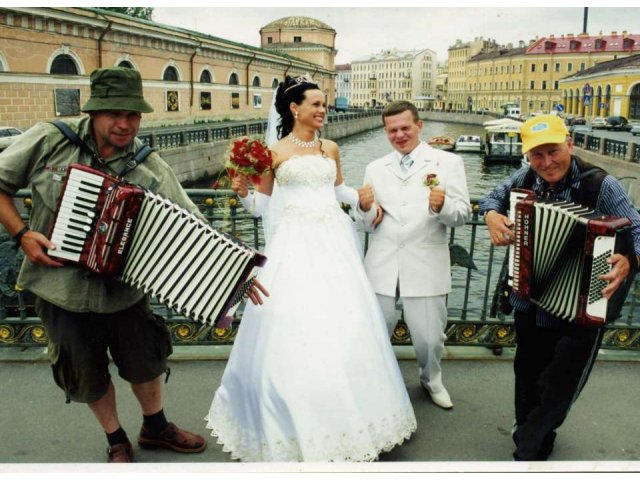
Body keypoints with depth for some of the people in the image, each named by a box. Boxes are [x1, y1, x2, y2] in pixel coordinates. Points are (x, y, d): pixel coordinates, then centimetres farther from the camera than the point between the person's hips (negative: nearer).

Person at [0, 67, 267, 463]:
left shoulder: (152, 170, -15)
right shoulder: (49, 141, -15)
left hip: (125, 292, 1)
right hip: (64, 295, 0)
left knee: (145, 361, 19)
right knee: (88, 374, 17)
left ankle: (156, 427, 48)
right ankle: (117, 440, 43)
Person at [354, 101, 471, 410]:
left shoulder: (448, 162, 2)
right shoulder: (375, 169, 10)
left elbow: (462, 214, -3)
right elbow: (368, 225, 11)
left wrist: (442, 206, -24)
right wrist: (364, 208, -11)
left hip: (425, 266, -2)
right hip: (382, 265, 3)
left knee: (429, 338, 4)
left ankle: (431, 380, 36)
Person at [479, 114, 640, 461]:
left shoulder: (600, 185, -18)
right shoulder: (525, 179, -6)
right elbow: (494, 197, 12)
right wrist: (491, 215, -10)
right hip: (530, 304, 5)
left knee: (559, 388, 3)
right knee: (528, 378, 21)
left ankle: (527, 448, 29)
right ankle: (535, 444, 46)